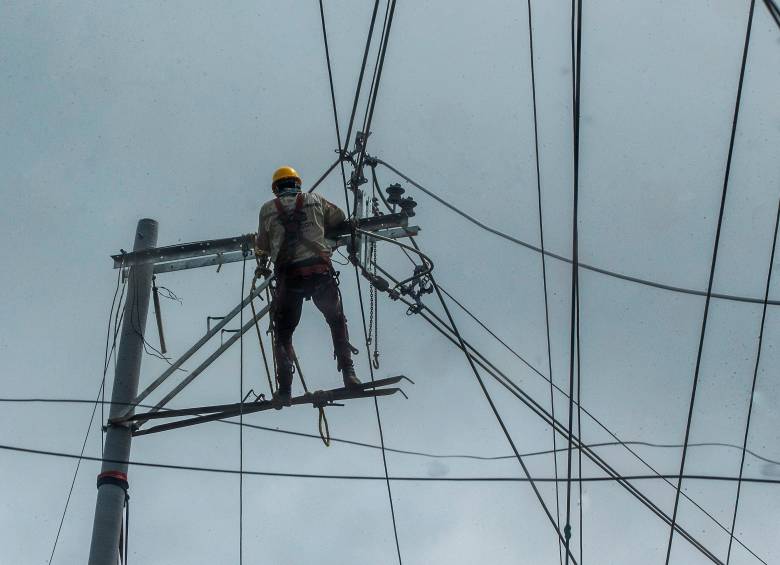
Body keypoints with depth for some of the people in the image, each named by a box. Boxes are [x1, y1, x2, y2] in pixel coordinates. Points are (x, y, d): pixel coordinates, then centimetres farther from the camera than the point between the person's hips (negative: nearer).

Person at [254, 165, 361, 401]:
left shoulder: (268, 209, 12)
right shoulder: (315, 200, 13)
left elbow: (262, 246, 20)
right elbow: (339, 216, 28)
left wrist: (263, 260, 42)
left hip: (288, 275, 0)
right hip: (319, 271, 0)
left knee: (283, 333, 13)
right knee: (337, 321, 20)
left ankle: (284, 388, 4)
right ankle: (348, 373, 9)